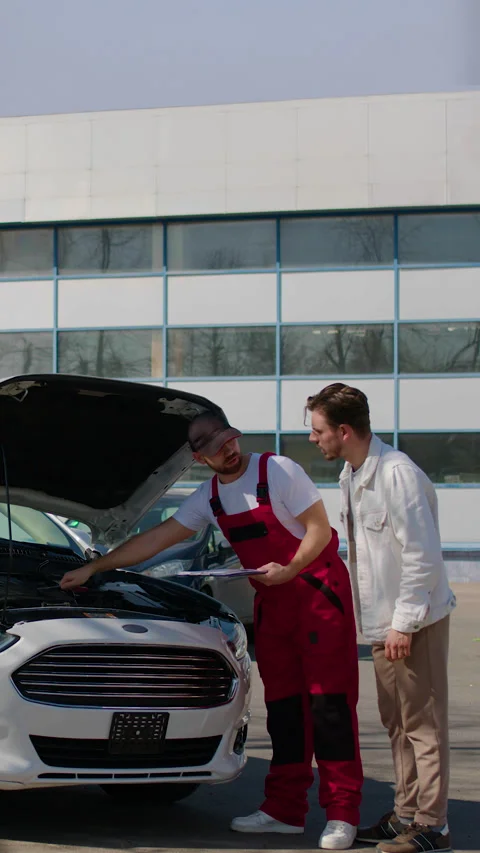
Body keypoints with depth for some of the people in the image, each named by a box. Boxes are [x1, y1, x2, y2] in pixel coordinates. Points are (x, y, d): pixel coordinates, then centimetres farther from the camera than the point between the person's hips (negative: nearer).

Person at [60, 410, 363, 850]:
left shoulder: (279, 471, -11)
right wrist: (93, 568, 10)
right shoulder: (209, 496, 8)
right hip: (272, 599, 7)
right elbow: (155, 539, 11)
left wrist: (288, 570, -23)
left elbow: (320, 528, -10)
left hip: (319, 586, -6)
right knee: (283, 703, 6)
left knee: (330, 700, -8)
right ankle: (285, 810, 11)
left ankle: (342, 814, -8)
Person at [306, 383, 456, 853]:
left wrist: (404, 622, -19)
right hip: (382, 621, 9)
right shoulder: (351, 475, 10)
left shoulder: (398, 474, -21)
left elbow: (422, 556, -21)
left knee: (423, 723, -2)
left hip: (415, 622, -9)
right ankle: (406, 813, 24)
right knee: (397, 724, 15)